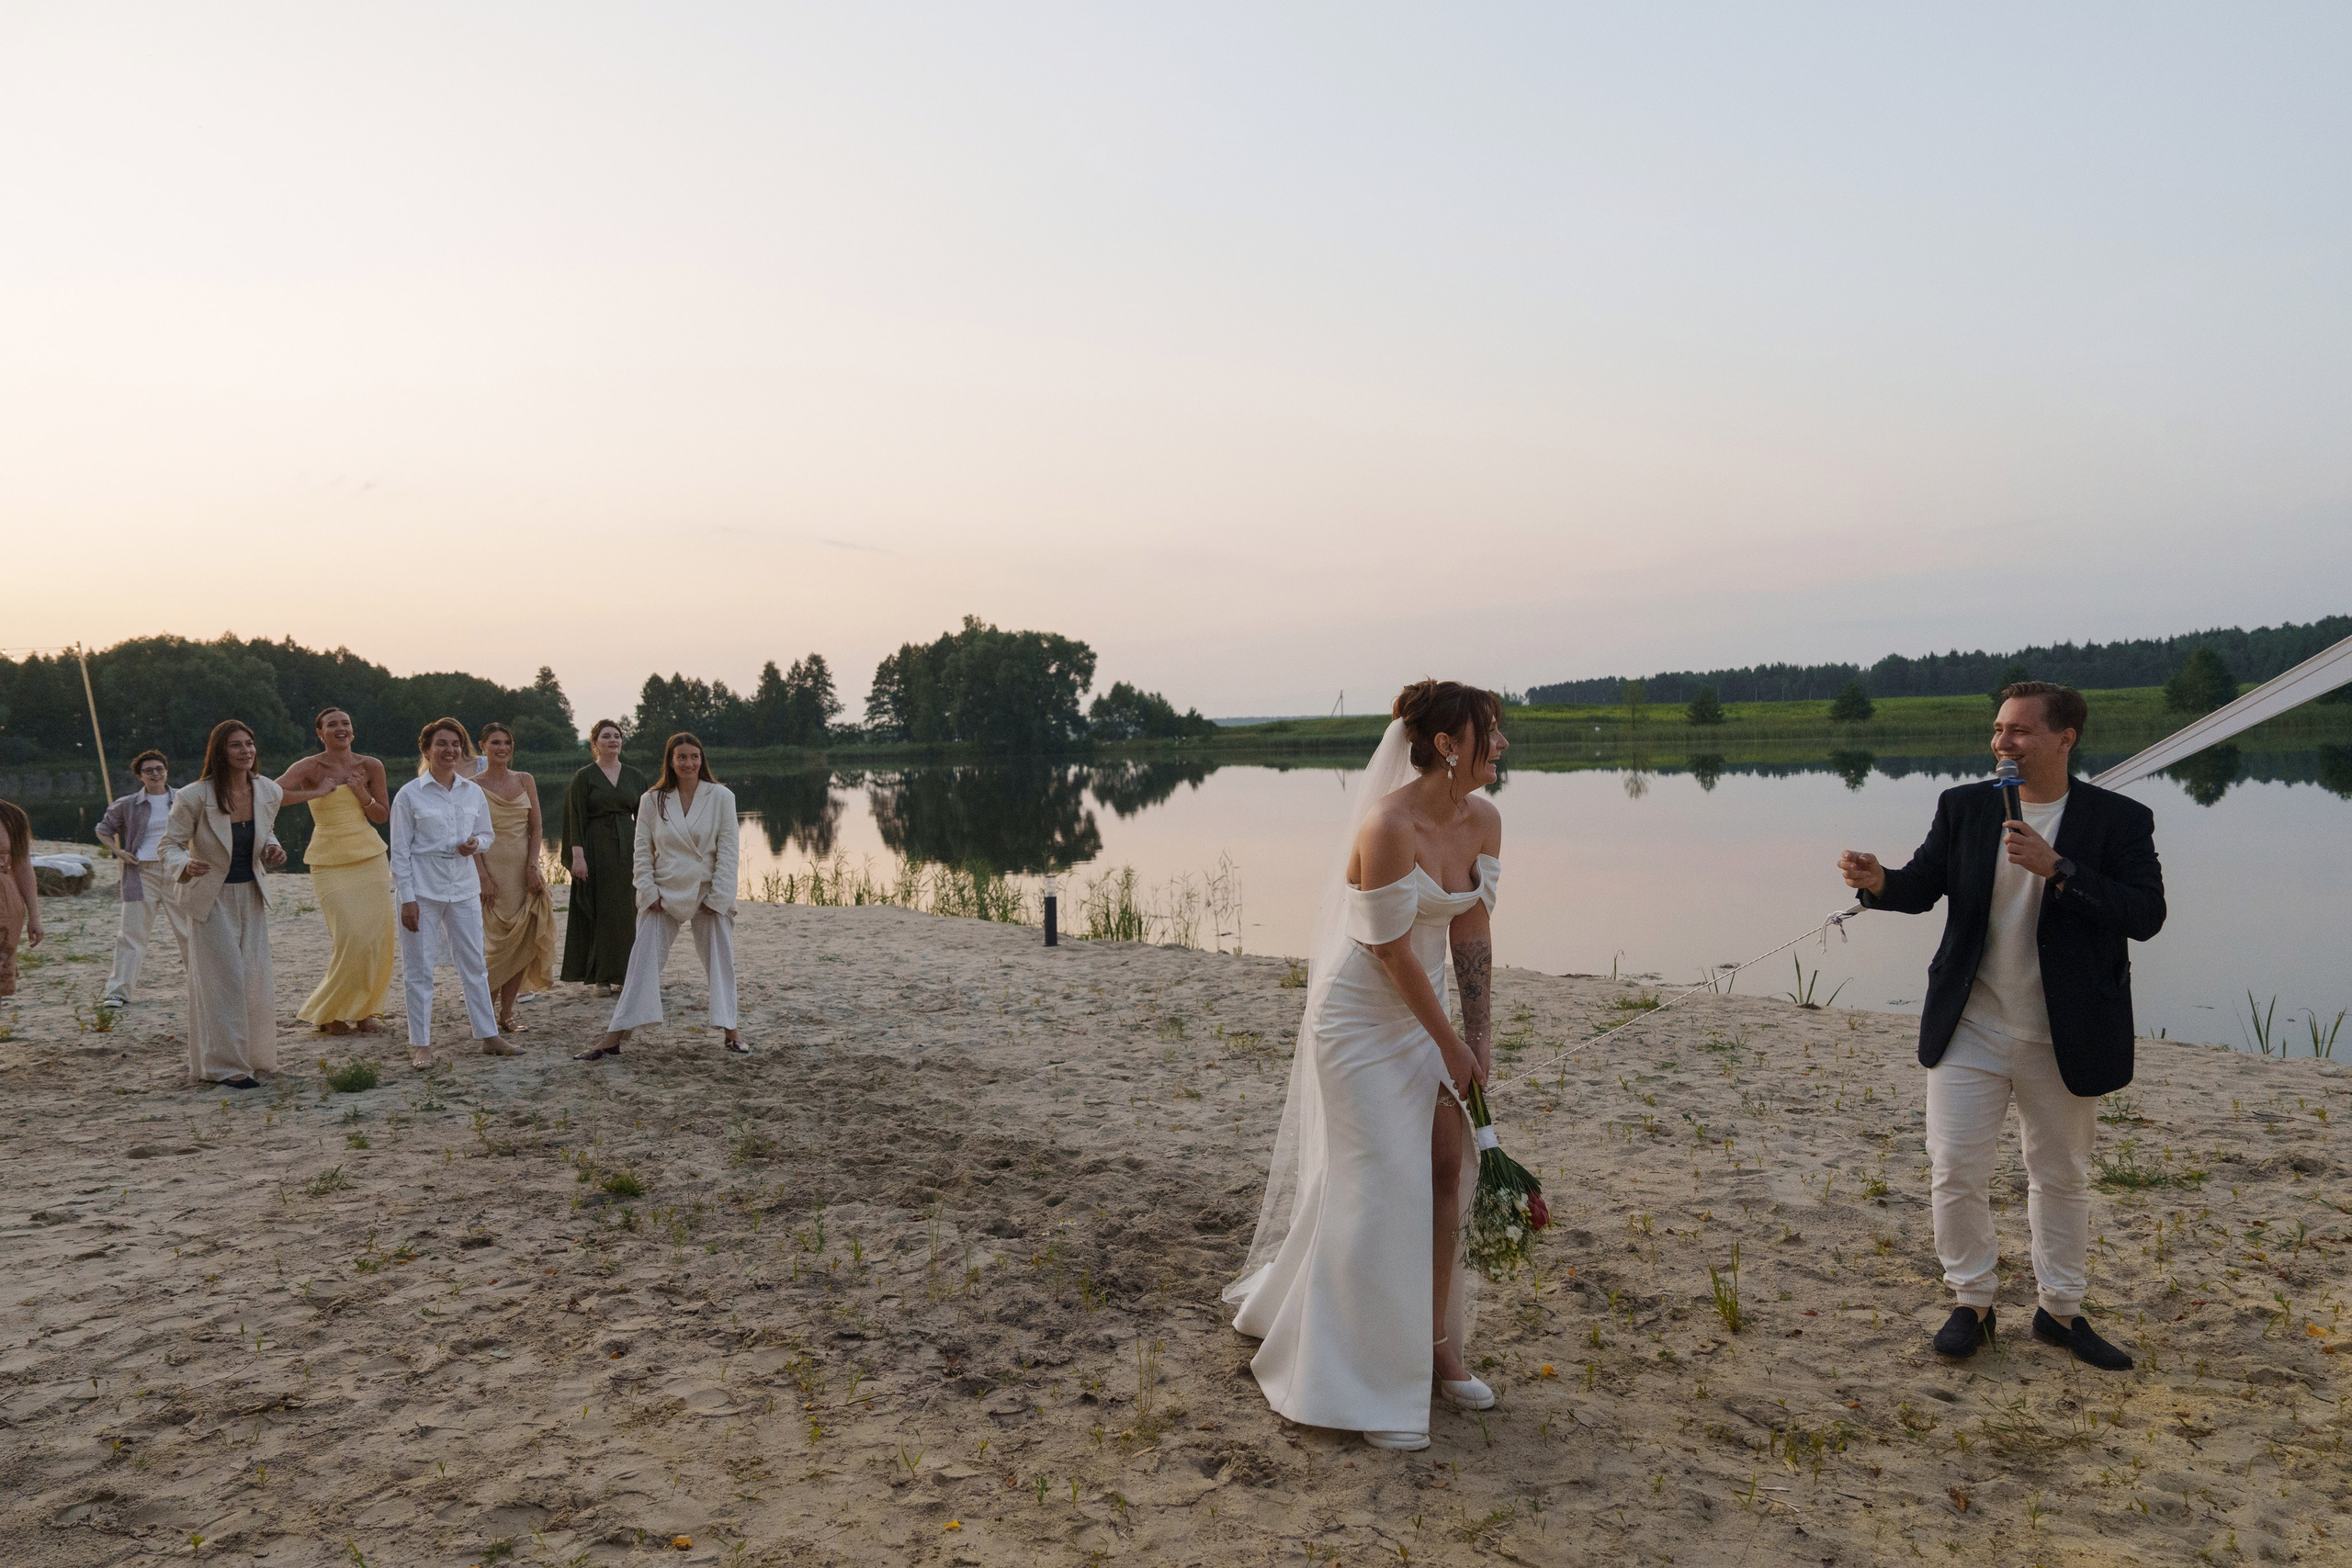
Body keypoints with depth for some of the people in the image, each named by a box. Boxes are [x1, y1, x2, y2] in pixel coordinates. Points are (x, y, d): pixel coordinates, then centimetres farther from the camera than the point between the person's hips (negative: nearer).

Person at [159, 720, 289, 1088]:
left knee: (255, 976, 10)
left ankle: (252, 1056, 26)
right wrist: (185, 866, -31)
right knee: (224, 977, -6)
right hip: (212, 896, -5)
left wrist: (272, 851, -7)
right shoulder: (195, 796, -18)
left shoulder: (268, 792, -3)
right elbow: (169, 844, -10)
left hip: (252, 894, 5)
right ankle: (225, 1066, 3)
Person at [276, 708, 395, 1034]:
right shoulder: (310, 767, -4)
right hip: (329, 861, -3)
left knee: (377, 935, -1)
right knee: (351, 937, -12)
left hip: (370, 857, 3)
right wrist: (316, 792, -17)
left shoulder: (370, 766, 5)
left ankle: (366, 1009, 13)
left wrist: (364, 796, -6)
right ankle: (329, 1012, 7)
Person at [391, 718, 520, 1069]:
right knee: (419, 969, 2)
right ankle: (421, 1045, 11)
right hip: (422, 890, -4)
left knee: (473, 964, 9)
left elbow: (487, 834, 17)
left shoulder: (474, 792, 6)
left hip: (463, 888, 4)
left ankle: (489, 1036, 17)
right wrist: (407, 898, -10)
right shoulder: (410, 795, -5)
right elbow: (400, 851, -5)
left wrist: (476, 844, -8)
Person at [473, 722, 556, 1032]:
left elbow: (536, 828, 6)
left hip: (524, 870, 4)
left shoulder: (526, 781, 9)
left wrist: (532, 867, -6)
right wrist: (484, 878, -13)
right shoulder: (473, 786, -1)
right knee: (498, 942, -6)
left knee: (523, 942, 0)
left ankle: (506, 1012, 10)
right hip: (492, 869, -4)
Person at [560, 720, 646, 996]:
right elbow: (576, 818, -6)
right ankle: (601, 977, 7)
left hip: (628, 847, 3)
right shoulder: (584, 777, -1)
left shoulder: (635, 776, 9)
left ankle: (626, 973, 11)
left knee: (629, 912, 3)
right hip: (596, 849, -3)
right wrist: (577, 855, -14)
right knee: (601, 912, 0)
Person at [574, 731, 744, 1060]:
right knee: (643, 961, 0)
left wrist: (717, 897, -9)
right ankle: (613, 1038, 3)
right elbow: (642, 851, 4)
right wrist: (648, 892, -5)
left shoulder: (721, 797, -4)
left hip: (708, 894, -1)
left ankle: (731, 1031, 16)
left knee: (720, 962, 5)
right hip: (664, 894, 1)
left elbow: (727, 850, -5)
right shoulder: (653, 801, 1)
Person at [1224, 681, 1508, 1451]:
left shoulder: (1483, 820, -3)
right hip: (1359, 1015, -7)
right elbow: (1393, 951, -21)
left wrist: (1479, 1038, -1)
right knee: (1377, 1186, -2)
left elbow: (1471, 932, 2)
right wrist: (1449, 1045, -12)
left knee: (1446, 1166, 8)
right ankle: (1363, 1387, 13)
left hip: (1421, 1010, 8)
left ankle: (1435, 1347, 26)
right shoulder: (1388, 826, -27)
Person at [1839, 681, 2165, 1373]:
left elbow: (2146, 915, -15)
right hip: (1970, 1030, 1)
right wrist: (1879, 881, -21)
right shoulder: (1964, 807, 1)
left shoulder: (2120, 820, -7)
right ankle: (1972, 1303, 20)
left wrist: (2057, 869, -26)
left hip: (2064, 1039, -1)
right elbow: (1923, 886, 2)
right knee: (1955, 1169, 1)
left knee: (2062, 1176, 15)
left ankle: (2061, 1310, 32)